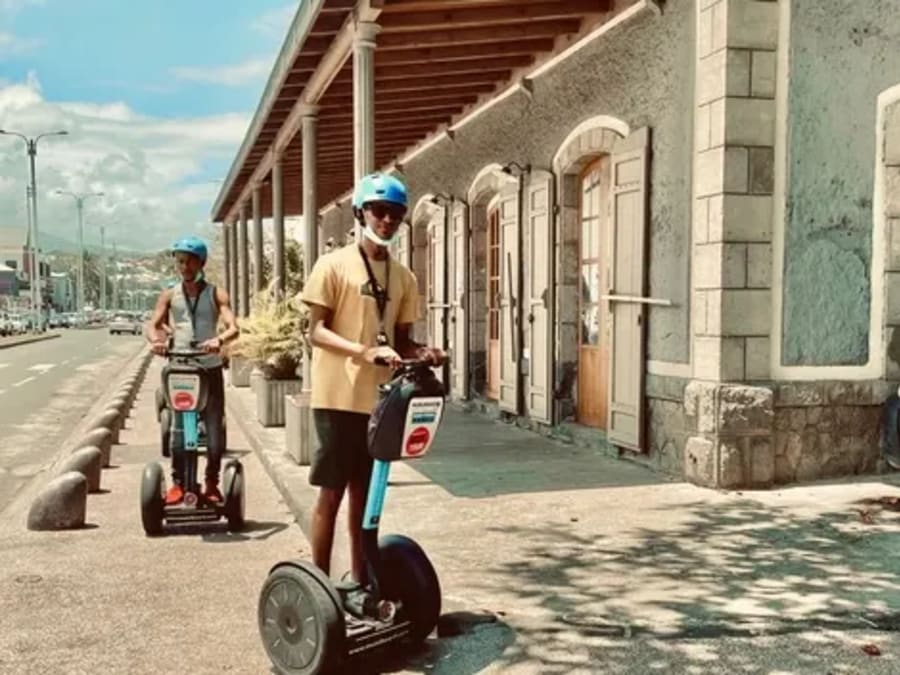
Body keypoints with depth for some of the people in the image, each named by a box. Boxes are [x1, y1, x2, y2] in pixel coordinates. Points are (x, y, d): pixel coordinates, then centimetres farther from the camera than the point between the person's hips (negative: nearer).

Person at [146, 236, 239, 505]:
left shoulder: (216, 294, 0)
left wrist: (218, 340, -33)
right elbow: (153, 324, -4)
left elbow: (233, 327, -12)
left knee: (215, 430, 0)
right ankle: (178, 483, 13)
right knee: (177, 430, 0)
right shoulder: (169, 295, 6)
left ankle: (212, 484, 15)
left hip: (210, 369, -1)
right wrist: (156, 339, -27)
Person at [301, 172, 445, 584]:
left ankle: (361, 581, 24)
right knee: (332, 492, 0)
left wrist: (422, 352, -8)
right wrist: (365, 352, -24)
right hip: (339, 397, -5)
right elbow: (316, 331, -10)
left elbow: (401, 340, 14)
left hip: (379, 399, 6)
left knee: (365, 490, 14)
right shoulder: (334, 265, -5)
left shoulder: (404, 277, 11)